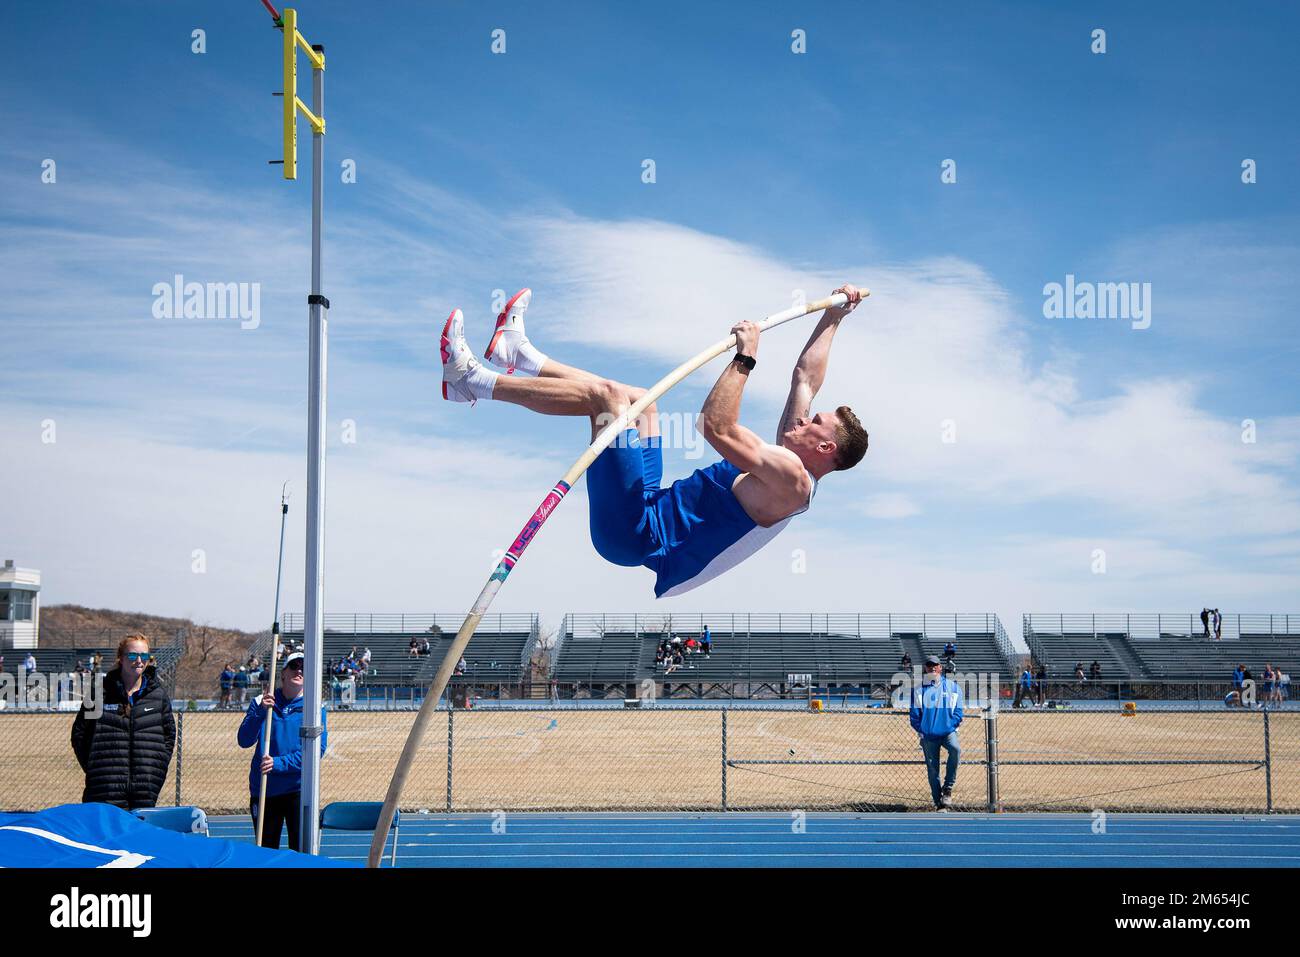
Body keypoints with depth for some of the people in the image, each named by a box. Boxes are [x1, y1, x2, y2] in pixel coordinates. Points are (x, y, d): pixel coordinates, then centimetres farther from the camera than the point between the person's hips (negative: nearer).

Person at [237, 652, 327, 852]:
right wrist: (260, 712, -19)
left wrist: (279, 763, -19)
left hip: (298, 790, -2)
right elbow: (244, 741, -4)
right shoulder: (260, 703, 5)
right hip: (263, 789, 2)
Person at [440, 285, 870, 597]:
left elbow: (715, 426, -26)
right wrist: (832, 318, 27)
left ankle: (475, 381, -4)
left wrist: (745, 357, -21)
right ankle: (519, 355, 24)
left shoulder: (791, 479, -16)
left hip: (637, 532, -10)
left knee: (604, 393, -12)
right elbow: (806, 377, 23)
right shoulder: (790, 465, 12)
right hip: (652, 509, 10)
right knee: (637, 400, 19)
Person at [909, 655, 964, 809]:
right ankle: (939, 803, 12)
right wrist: (920, 731, -2)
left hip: (948, 731, -1)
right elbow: (913, 713, 6)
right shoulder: (918, 688, 6)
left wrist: (953, 726, -6)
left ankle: (948, 789, -18)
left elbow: (958, 710, 6)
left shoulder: (952, 686, 6)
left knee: (955, 749, -31)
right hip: (928, 735, 1)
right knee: (932, 769, 2)